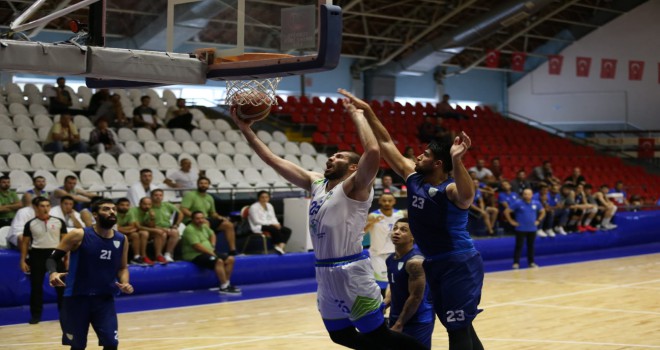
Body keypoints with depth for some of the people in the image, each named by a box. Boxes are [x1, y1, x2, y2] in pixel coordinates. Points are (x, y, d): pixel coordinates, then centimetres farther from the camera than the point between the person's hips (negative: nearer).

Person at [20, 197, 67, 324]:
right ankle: (36, 314, 11)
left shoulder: (59, 222, 1)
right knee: (36, 286, 2)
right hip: (37, 255, 0)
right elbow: (25, 243, 7)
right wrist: (23, 260, 2)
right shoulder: (30, 224, 1)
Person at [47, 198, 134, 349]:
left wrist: (125, 283, -6)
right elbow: (53, 258, -7)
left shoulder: (121, 240, 2)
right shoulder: (78, 235, -11)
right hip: (76, 297, -3)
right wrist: (53, 273, -29)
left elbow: (122, 267, 16)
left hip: (105, 298, 3)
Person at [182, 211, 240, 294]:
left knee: (230, 259, -1)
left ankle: (226, 283, -1)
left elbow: (212, 235, 31)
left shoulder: (204, 226, 13)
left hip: (208, 252, 10)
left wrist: (212, 246, 13)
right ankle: (224, 287, -32)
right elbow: (197, 246, -23)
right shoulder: (190, 230, -16)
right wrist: (211, 252, -16)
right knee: (219, 261, -32)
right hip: (195, 255, -10)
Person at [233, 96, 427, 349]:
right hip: (325, 273, 9)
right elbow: (273, 160, 13)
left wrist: (357, 115, -16)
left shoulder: (355, 186, -8)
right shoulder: (316, 183, 12)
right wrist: (246, 129, 7)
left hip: (351, 272, -8)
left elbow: (373, 152, -27)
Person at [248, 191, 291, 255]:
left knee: (287, 230, -15)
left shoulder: (269, 206, 13)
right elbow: (256, 221, -15)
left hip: (270, 225, 8)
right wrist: (271, 223, -19)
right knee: (275, 229, -36)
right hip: (258, 227, -8)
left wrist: (276, 224, -10)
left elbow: (273, 218, 15)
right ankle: (278, 246, -22)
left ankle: (281, 246, -34)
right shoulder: (254, 207, -9)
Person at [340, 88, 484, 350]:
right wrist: (366, 111, 3)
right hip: (434, 265, 8)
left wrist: (457, 161, -56)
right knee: (459, 327, 16)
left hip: (460, 265, -8)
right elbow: (386, 143, 7)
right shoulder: (413, 178, 3)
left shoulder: (450, 190, -18)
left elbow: (467, 195, -44)